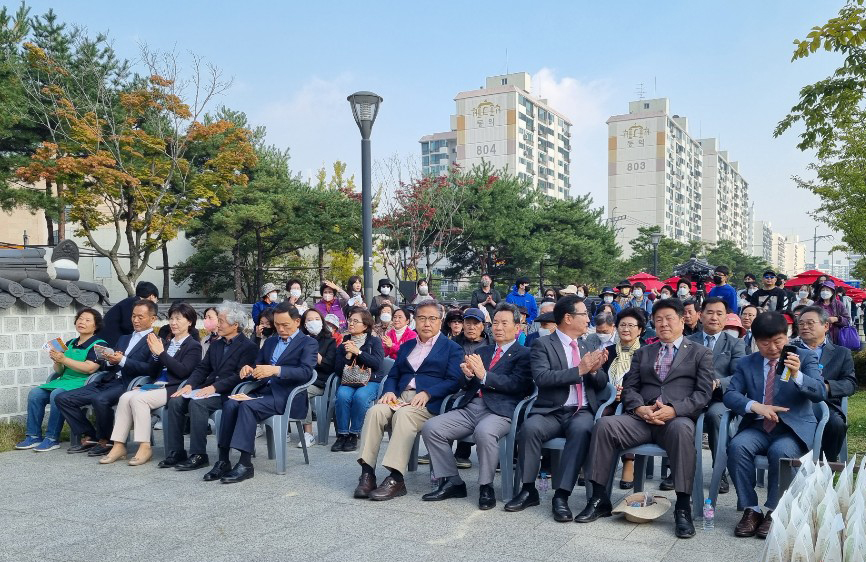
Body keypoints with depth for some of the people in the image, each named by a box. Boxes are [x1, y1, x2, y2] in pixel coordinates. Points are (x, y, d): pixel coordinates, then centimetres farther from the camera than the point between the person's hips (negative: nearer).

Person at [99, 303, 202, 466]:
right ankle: (119, 446, -16)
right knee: (125, 397, -18)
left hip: (173, 389, -6)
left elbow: (183, 371, -12)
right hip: (157, 385, 7)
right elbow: (154, 370, 18)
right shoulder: (166, 342, 21)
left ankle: (145, 447, -23)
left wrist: (161, 353, -12)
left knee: (138, 398, -27)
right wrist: (154, 354, -1)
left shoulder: (193, 346, 2)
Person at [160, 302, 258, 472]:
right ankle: (175, 453, -10)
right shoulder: (215, 344, 22)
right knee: (175, 401, -16)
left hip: (227, 393, -7)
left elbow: (240, 376, -13)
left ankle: (199, 456, -23)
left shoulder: (249, 347, -3)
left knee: (197, 403, -32)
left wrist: (214, 387, -22)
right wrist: (189, 385, -3)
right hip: (208, 388, 7)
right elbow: (202, 368, 16)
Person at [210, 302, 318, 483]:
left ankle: (245, 464, -27)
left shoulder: (308, 343, 1)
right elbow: (258, 366, 20)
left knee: (247, 406, -29)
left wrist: (276, 370, -29)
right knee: (230, 404, -21)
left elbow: (306, 372, -16)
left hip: (285, 396, -6)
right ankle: (223, 460, -19)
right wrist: (249, 369, -5)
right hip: (263, 390, 6)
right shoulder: (270, 341, 23)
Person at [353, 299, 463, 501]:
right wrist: (389, 391, 0)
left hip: (428, 402, -4)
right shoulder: (406, 346, 28)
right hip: (399, 398, 5)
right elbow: (393, 375, 23)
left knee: (403, 414, -36)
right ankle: (367, 474, -28)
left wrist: (427, 393, -16)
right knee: (375, 411, -27)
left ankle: (396, 479, -37)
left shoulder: (452, 348, 11)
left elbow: (454, 381, -2)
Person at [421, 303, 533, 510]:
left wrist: (484, 375, -16)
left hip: (499, 410, -6)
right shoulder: (482, 351, 24)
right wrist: (468, 374, -4)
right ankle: (452, 482, -1)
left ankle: (486, 487, -15)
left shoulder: (523, 354, 7)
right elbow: (464, 385, 20)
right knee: (430, 428, -13)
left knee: (484, 432, -38)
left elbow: (516, 384, -9)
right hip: (470, 407, 6)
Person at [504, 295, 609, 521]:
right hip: (551, 412, -2)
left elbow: (602, 382, 15)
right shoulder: (543, 344, 2)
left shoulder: (591, 343, 17)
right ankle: (529, 490, -13)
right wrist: (579, 370, -18)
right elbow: (541, 377, -15)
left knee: (581, 429, -32)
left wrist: (594, 370, -8)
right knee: (530, 427, -31)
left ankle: (561, 495, -28)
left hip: (582, 411, 2)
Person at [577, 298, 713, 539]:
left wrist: (674, 410, -15)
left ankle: (683, 507, -29)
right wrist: (639, 408, -8)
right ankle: (599, 498, -16)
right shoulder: (642, 353, 24)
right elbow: (629, 387, 15)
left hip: (678, 418, -3)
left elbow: (703, 393, 2)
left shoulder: (700, 353, 15)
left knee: (682, 429, -39)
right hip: (641, 418, 3)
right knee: (605, 424, -25)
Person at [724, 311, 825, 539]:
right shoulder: (745, 364, 10)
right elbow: (730, 394, 0)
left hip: (794, 427, -2)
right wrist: (756, 406, -20)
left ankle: (773, 512, -15)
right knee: (737, 446, -29)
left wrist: (797, 375, -28)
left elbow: (820, 393, -8)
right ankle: (750, 510, -16)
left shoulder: (805, 357, 5)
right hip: (758, 427, 2)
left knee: (780, 451, -34)